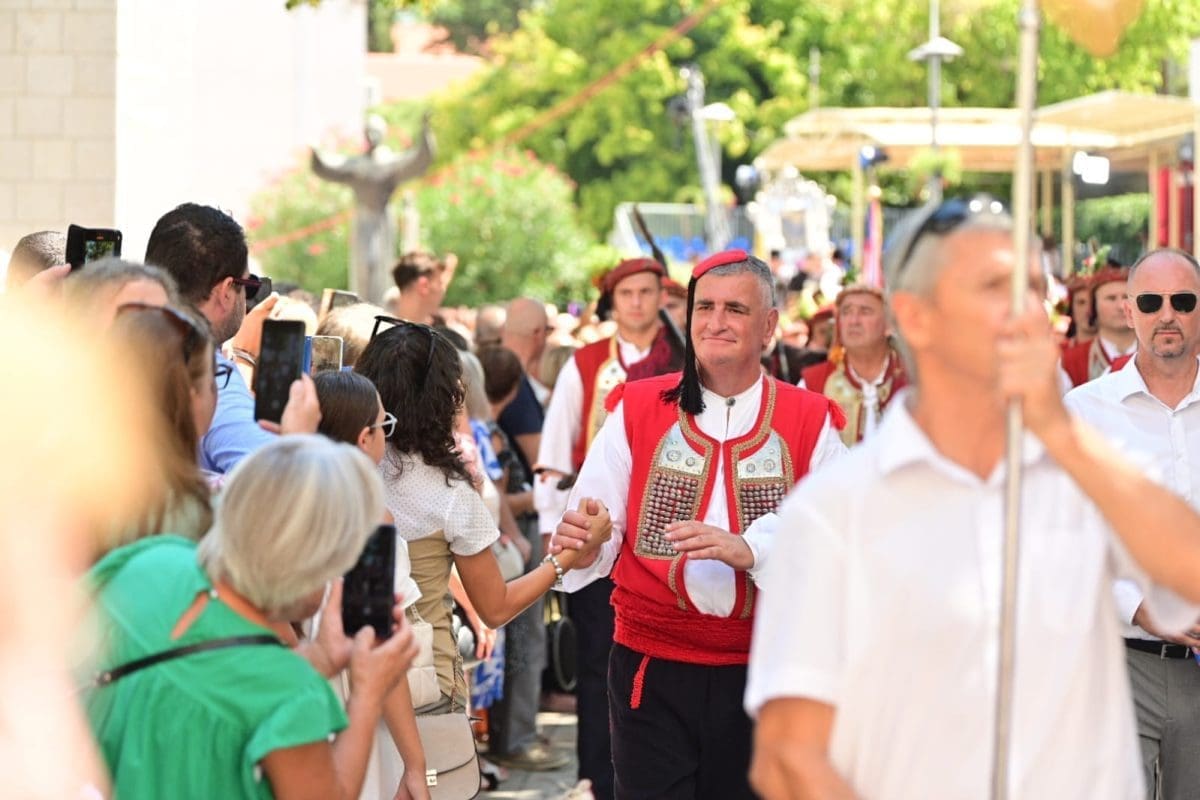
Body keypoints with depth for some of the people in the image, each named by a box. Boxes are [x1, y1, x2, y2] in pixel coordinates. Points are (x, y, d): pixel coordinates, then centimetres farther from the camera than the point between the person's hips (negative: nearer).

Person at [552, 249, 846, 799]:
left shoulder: (810, 423, 2)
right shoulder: (637, 410, 3)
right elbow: (597, 535, -1)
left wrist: (750, 549, -26)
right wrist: (581, 545, -25)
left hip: (763, 670, 1)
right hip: (652, 671, 0)